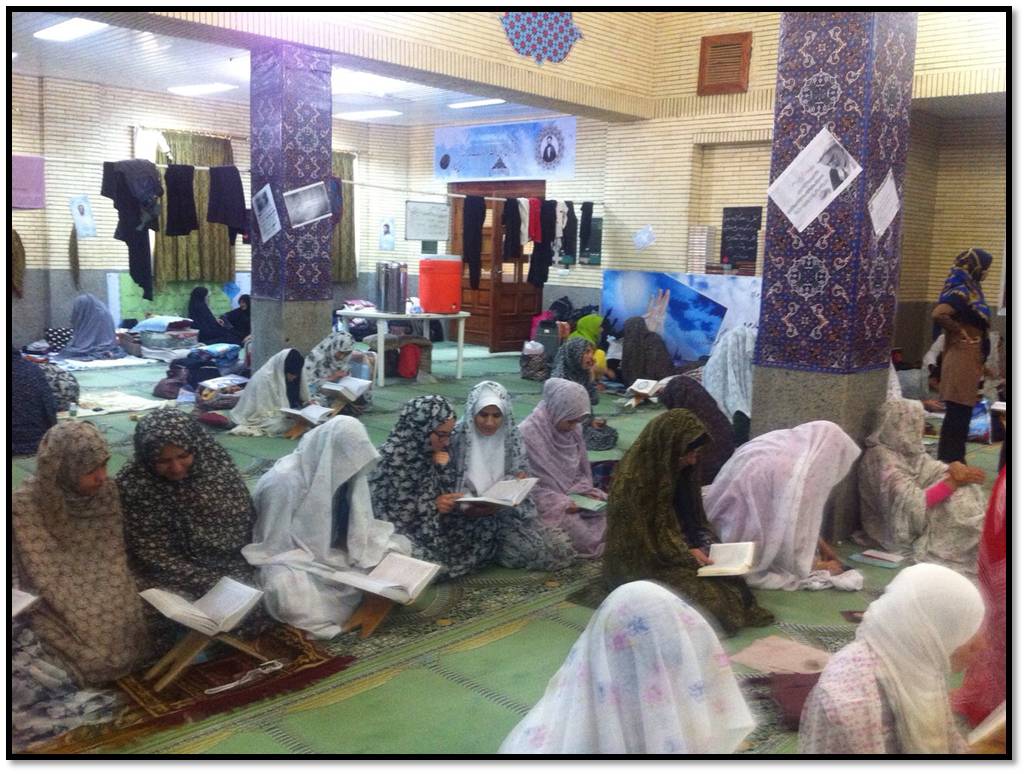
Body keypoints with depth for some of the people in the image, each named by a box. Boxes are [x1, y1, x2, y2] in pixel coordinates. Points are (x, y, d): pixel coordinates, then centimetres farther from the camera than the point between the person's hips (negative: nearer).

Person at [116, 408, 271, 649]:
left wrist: (237, 576, -12)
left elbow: (244, 523, -2)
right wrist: (211, 584, -24)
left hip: (227, 568, 2)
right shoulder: (132, 484, -18)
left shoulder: (215, 462, -11)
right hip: (168, 577, -1)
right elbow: (153, 554, -16)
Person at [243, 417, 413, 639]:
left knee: (400, 546, -5)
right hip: (293, 558, -6)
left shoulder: (342, 471, -6)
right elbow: (274, 548, -20)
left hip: (332, 551, 7)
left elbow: (359, 527, 6)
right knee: (288, 592, -40)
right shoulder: (284, 482, -25)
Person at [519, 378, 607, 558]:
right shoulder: (528, 433, -18)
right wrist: (560, 503, -22)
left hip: (574, 498, 7)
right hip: (544, 504, -7)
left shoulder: (573, 429, 4)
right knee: (586, 539, -25)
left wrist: (586, 491, -7)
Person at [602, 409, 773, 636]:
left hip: (678, 551, 7)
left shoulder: (678, 470, 0)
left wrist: (708, 544, -9)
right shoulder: (632, 480, -24)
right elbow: (640, 540, -20)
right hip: (642, 562, -7)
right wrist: (687, 553, -21)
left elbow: (694, 519, 10)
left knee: (730, 575, -16)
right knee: (705, 595, -25)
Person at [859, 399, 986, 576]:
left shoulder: (907, 449, 3)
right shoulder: (882, 458, -23)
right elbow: (913, 505, -29)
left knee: (965, 492, -7)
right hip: (905, 532, -8)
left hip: (920, 519, 8)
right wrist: (954, 481, -24)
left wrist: (955, 469, -19)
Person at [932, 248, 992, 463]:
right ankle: (948, 461, 2)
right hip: (962, 360, -9)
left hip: (969, 361, 9)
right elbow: (938, 314, -31)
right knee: (957, 414, -4)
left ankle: (954, 460, 22)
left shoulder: (969, 291, 12)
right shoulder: (961, 292, -15)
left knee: (961, 413, 14)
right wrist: (960, 333, -17)